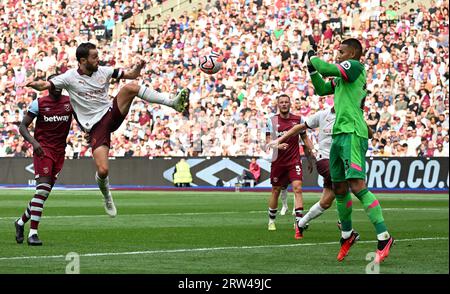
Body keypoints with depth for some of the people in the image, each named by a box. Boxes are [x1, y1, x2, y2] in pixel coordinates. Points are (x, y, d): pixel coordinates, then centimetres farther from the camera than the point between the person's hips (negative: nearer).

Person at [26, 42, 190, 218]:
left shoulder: (103, 71, 5)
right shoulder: (70, 77, -6)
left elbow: (131, 75, 10)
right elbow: (44, 85, -14)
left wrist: (138, 67, -13)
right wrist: (37, 85, -38)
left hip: (112, 113, 3)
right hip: (95, 127, -3)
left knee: (131, 88, -22)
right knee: (103, 170, -17)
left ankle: (173, 102, -20)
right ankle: (106, 196, 17)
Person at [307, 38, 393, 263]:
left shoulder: (355, 66, -6)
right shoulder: (341, 76, 21)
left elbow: (327, 69, -17)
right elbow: (322, 89, 32)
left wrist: (313, 58, 2)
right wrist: (312, 67, 22)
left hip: (352, 134, -10)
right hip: (339, 135, 10)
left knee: (357, 186, -19)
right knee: (339, 189, 15)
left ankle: (384, 237, -21)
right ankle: (347, 235, 30)